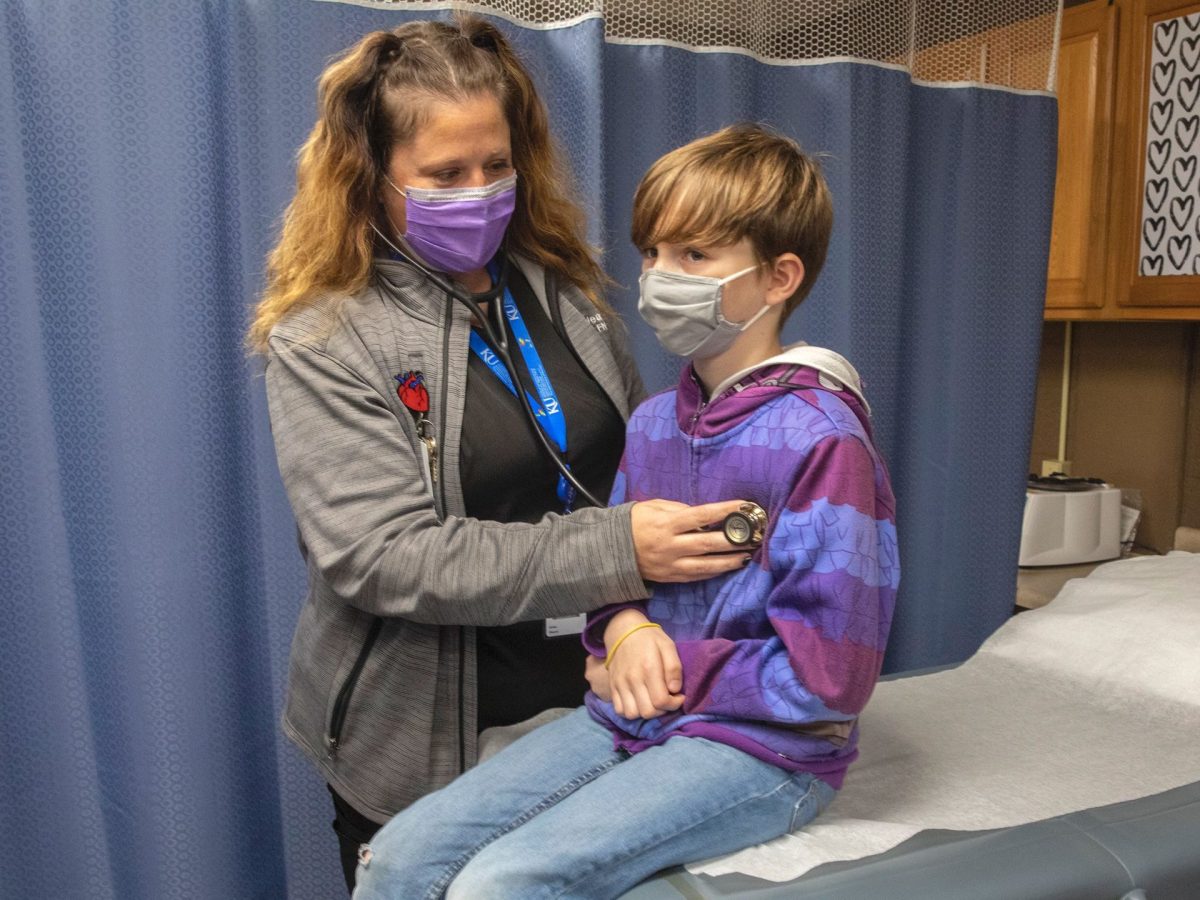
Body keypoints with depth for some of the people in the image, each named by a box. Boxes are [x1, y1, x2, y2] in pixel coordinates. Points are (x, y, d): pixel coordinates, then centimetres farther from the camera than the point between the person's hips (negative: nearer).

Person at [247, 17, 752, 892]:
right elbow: (382, 558, -21)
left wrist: (635, 619, -10)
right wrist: (616, 553, -27)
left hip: (586, 698, 4)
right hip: (423, 743, -4)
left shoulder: (563, 288, 2)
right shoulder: (323, 342, -12)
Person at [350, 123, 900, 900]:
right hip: (629, 716, 7)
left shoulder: (820, 442, -16)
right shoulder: (653, 422, 7)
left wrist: (676, 673, -11)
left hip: (763, 747, -6)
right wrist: (626, 630, -7)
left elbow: (829, 673, -16)